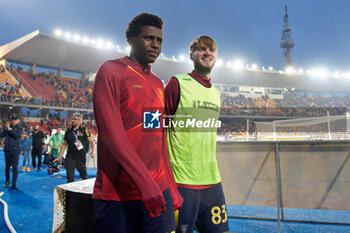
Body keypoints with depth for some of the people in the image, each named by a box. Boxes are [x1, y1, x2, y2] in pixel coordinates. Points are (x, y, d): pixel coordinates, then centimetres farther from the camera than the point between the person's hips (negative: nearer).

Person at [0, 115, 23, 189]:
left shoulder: (20, 128, 3)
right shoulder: (7, 127, 9)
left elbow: (17, 136, -15)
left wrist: (9, 129, -16)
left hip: (15, 150, -3)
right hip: (7, 149, 3)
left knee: (15, 167, -5)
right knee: (7, 166, 11)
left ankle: (14, 184, -2)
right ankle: (7, 181, 28)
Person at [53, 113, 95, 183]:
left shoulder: (84, 130, 0)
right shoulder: (68, 131, 7)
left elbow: (91, 141, 0)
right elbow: (64, 145, 14)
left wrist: (93, 151, -17)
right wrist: (59, 157, 11)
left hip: (81, 157, -1)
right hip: (70, 157, 1)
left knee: (84, 176, 11)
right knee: (70, 177, -4)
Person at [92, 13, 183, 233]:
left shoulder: (158, 84, 15)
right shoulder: (111, 71, -4)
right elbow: (111, 131, -16)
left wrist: (172, 191, 13)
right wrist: (145, 183, -21)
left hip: (158, 190, 6)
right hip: (117, 193, -5)